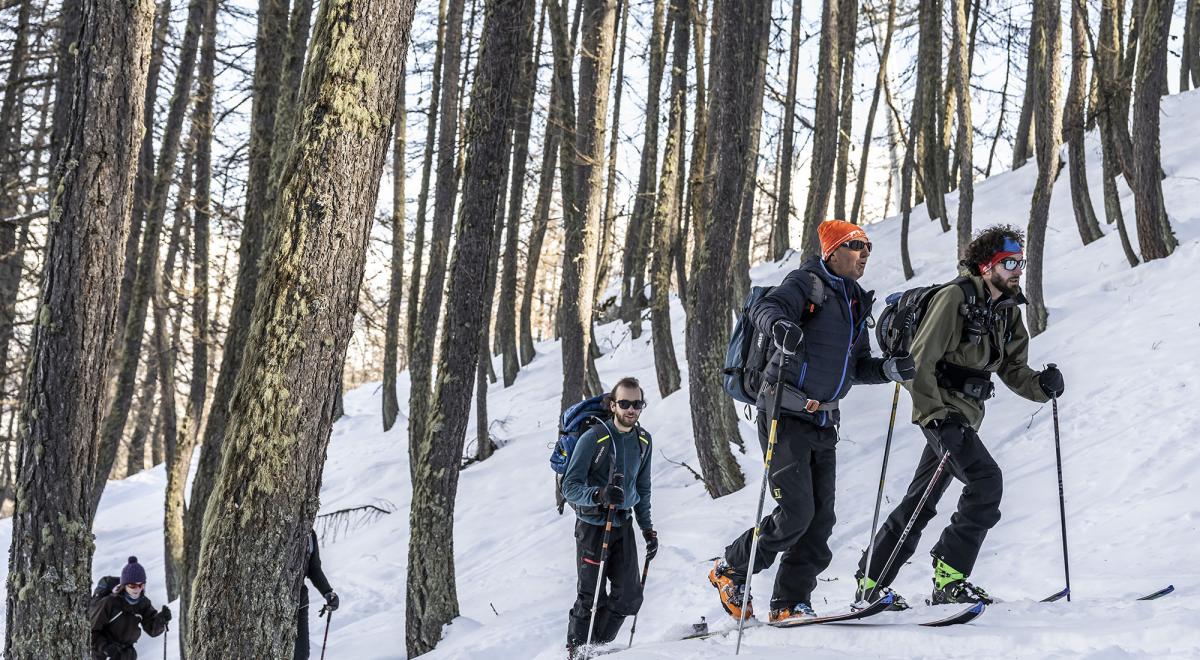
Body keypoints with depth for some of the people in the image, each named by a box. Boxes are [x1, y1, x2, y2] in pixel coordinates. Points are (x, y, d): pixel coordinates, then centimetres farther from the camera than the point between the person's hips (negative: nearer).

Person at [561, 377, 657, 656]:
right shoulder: (593, 438, -15)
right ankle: (577, 650, 15)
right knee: (592, 598, -5)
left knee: (628, 597, 3)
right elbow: (570, 487, -17)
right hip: (592, 525, -5)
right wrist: (599, 495, -34)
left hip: (623, 524, 6)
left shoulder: (643, 440, 5)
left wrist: (648, 528, 15)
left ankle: (599, 646, 23)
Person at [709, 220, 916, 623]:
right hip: (786, 417, -8)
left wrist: (889, 369, 4)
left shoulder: (857, 302, 17)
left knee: (820, 518, 2)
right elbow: (765, 308, -26)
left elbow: (857, 366, 23)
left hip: (823, 423, 8)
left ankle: (791, 602, 9)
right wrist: (779, 326, -49)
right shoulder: (808, 284, -7)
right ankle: (730, 570, 7)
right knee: (797, 511, -13)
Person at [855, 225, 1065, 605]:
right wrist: (936, 415, -24)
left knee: (921, 502, 11)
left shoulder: (1007, 310, 11)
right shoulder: (955, 299, -14)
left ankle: (870, 581, 20)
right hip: (942, 411, -9)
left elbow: (1013, 370, 12)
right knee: (986, 479, -21)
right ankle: (949, 578, -18)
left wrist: (1042, 385, -9)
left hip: (964, 416, 9)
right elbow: (919, 363, -17)